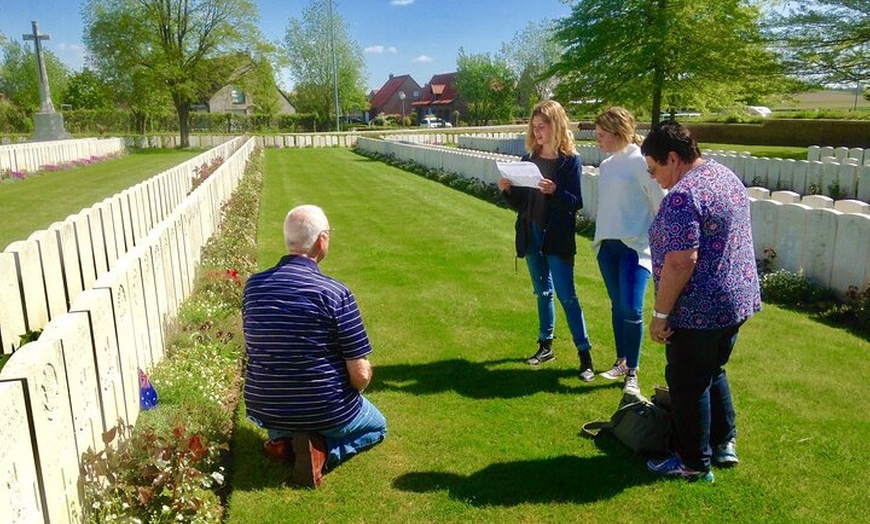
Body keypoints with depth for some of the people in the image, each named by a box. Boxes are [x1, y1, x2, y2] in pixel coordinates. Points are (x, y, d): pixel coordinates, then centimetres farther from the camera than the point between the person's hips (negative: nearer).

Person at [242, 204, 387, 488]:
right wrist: (359, 380, 5)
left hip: (262, 410, 5)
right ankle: (321, 449, -1)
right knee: (377, 427, 27)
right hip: (324, 411, -5)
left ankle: (282, 440, 8)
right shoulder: (335, 293, -23)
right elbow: (360, 376, -19)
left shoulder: (252, 286, -7)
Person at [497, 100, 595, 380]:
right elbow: (520, 203, 9)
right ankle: (545, 346, 27)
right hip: (531, 235, 5)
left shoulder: (570, 160, -7)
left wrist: (555, 191, -26)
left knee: (567, 296, -4)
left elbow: (576, 202, -10)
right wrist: (507, 190, -10)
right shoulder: (529, 158, 7)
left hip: (558, 238, -5)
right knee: (543, 292, 15)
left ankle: (585, 354, 4)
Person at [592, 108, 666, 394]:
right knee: (617, 306, 13)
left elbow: (662, 205, -8)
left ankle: (632, 373, 4)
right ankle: (621, 362, 26)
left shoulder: (641, 162, -11)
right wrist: (599, 239, 13)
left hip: (636, 247, -6)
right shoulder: (605, 166, 11)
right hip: (607, 246, 7)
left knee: (631, 309, -10)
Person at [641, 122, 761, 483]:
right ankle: (724, 444, 36)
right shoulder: (726, 175, 8)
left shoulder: (683, 196, -23)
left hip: (700, 311, -10)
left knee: (688, 385, 7)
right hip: (738, 299, 10)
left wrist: (660, 314, -19)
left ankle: (693, 463, 21)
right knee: (713, 372, 25)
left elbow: (681, 263, -28)